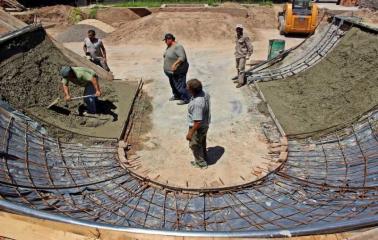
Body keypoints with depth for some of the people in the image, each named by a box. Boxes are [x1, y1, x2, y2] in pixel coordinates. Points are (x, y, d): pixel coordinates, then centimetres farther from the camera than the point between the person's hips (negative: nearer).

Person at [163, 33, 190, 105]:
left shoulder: (177, 47, -22)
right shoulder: (169, 46, 9)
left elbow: (182, 57, -31)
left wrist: (175, 64, -39)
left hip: (178, 71, -10)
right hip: (171, 71, 10)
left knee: (180, 85, -4)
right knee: (173, 84, 22)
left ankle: (185, 99, 8)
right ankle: (177, 96, 39)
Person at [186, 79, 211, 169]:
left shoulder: (197, 103, -39)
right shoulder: (204, 93, -12)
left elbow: (198, 122, -33)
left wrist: (190, 133, -22)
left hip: (198, 127, -8)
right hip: (205, 124, 9)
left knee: (194, 145, 17)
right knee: (202, 143, 30)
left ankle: (201, 163, 37)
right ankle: (204, 158, 52)